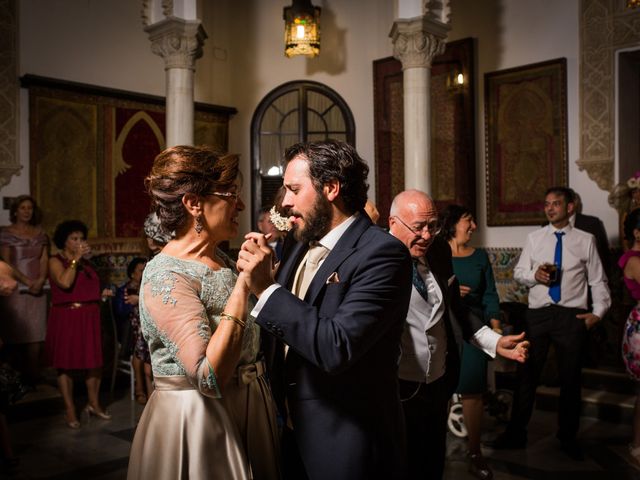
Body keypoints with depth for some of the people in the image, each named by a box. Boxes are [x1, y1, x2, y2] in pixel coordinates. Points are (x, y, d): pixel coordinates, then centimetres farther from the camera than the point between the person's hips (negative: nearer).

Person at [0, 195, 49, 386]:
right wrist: (27, 281, -14)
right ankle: (17, 380, 4)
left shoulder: (40, 234, 14)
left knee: (36, 336, -1)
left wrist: (40, 280, -11)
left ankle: (33, 378, 4)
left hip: (37, 290, 3)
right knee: (16, 336, -3)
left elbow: (45, 260, 7)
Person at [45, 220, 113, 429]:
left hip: (89, 317, 6)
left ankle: (93, 404, 20)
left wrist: (102, 294, 8)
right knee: (65, 364, 1)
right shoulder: (55, 261, -3)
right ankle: (70, 410, 10)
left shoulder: (86, 263, 16)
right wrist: (76, 258, -15)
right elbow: (65, 283, -21)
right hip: (66, 318, -5)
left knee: (94, 362, 6)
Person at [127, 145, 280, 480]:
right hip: (195, 424, -8)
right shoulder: (166, 275, -20)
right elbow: (210, 377, -30)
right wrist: (243, 283, -29)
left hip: (248, 412, 8)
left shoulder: (223, 262, 3)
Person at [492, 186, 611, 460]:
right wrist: (534, 275, -13)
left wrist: (598, 312, -8)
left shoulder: (585, 240, 3)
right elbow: (518, 272, 7)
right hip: (537, 314, 1)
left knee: (570, 379, 11)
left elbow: (598, 280, 2)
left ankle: (568, 438, 28)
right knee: (527, 376, 6)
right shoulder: (534, 238, 7)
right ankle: (516, 434, 18)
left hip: (572, 316, -1)